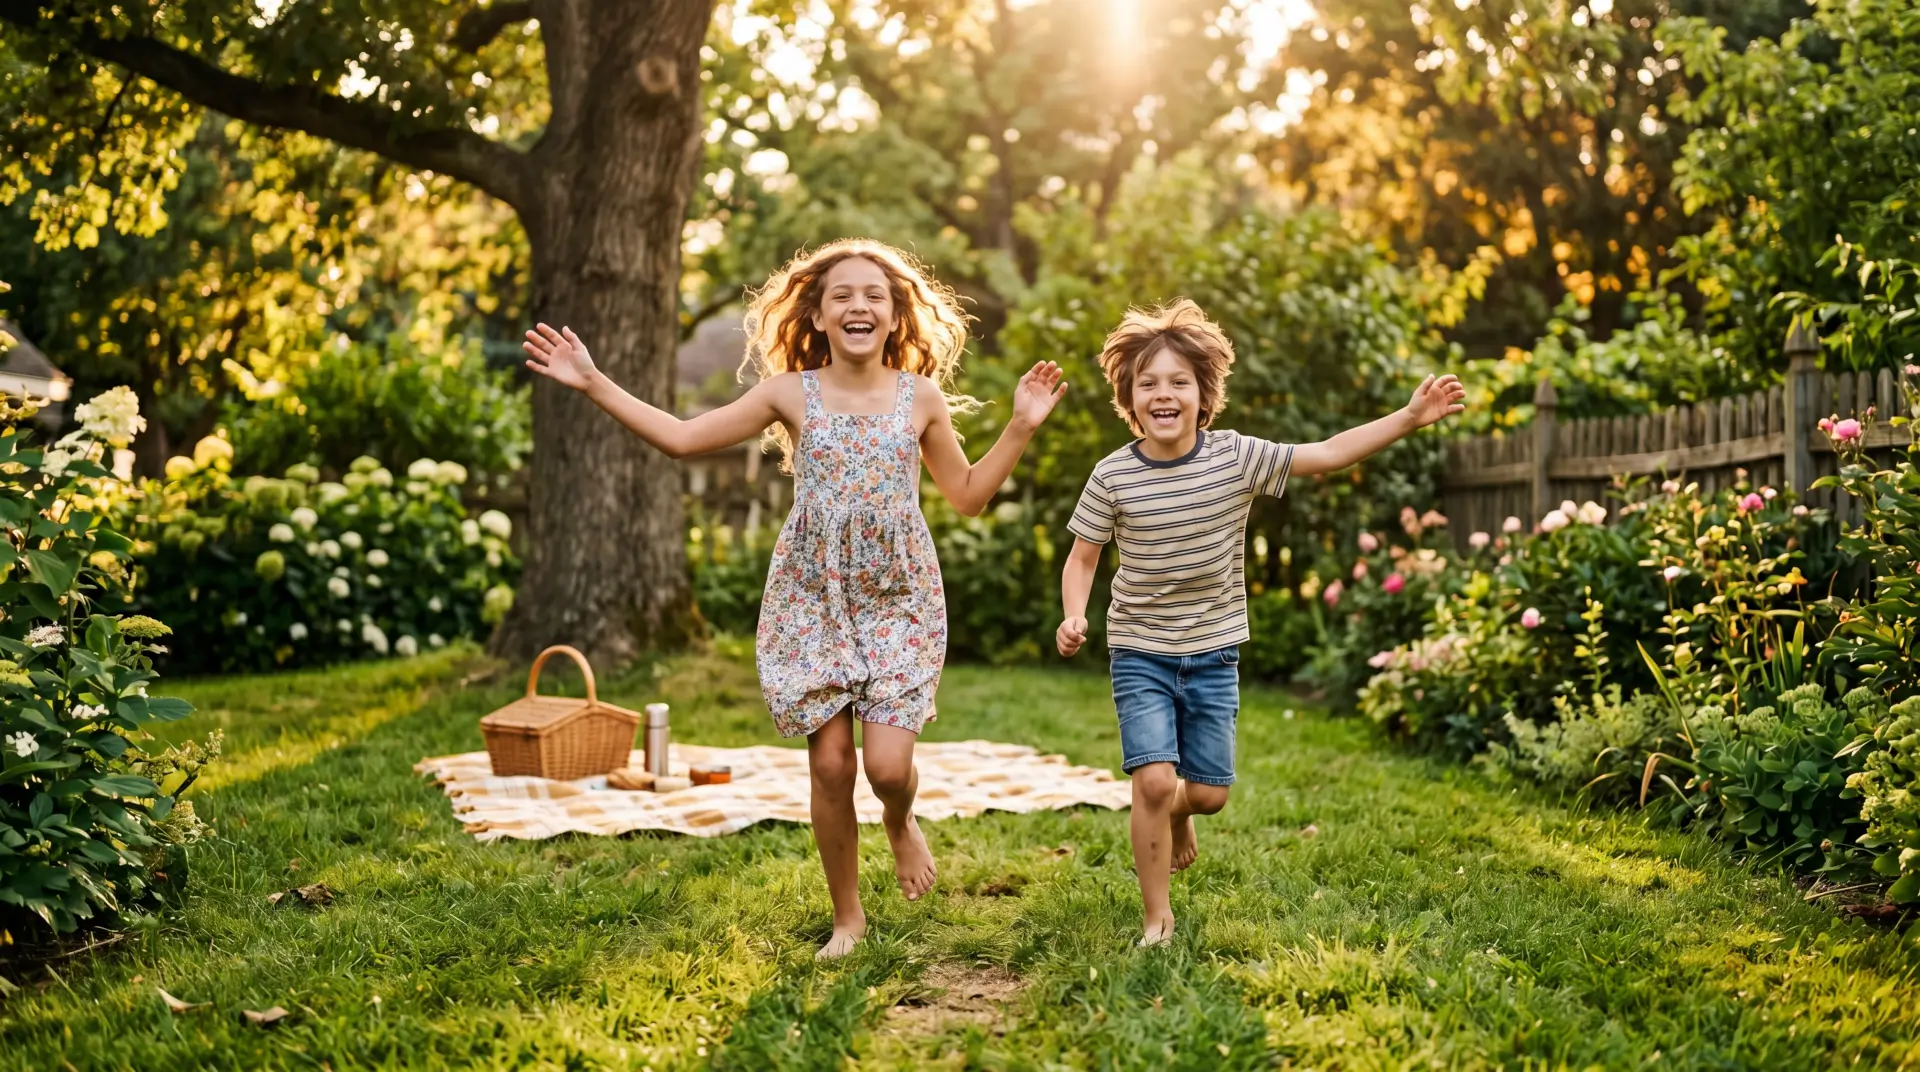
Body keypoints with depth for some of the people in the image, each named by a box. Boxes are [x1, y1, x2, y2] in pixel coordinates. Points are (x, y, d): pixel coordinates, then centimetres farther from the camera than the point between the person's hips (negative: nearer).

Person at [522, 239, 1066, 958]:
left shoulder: (922, 398, 2)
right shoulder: (790, 394, 0)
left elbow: (969, 497, 10)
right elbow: (682, 439, 3)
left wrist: (1021, 426, 0)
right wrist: (594, 383, 0)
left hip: (899, 602, 0)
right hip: (812, 600, 0)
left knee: (888, 764, -12)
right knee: (830, 765, 0)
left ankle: (900, 824, 28)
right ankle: (847, 915, 21)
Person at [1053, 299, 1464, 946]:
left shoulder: (1237, 458, -6)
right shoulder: (1113, 476, -9)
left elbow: (1326, 455, -5)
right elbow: (1082, 558, -1)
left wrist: (1409, 418, -13)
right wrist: (1074, 617, -19)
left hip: (1213, 654, 2)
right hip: (1140, 654, -2)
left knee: (1208, 792, 4)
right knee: (1154, 780, -15)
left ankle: (1179, 811, 43)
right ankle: (1157, 918, 4)